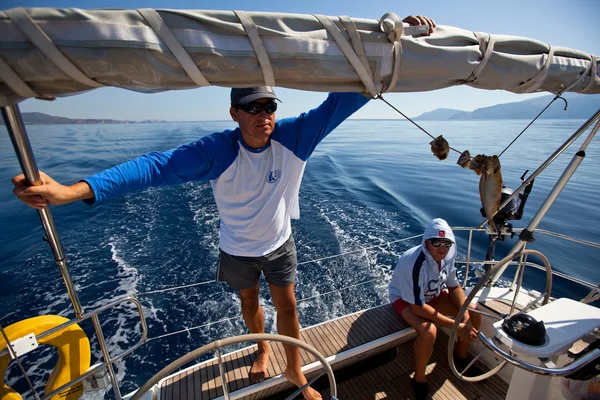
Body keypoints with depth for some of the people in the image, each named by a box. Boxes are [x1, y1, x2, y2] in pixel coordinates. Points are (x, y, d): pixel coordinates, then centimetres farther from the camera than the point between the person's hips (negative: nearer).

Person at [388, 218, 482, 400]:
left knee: (474, 312, -4)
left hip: (433, 294, 7)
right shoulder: (414, 263, -37)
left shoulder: (447, 256, -16)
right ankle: (419, 380, -2)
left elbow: (455, 287, -1)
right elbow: (418, 307, -32)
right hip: (405, 299, -6)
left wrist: (466, 318, -15)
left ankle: (461, 356, 23)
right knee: (429, 331, -32)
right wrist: (457, 326, -28)